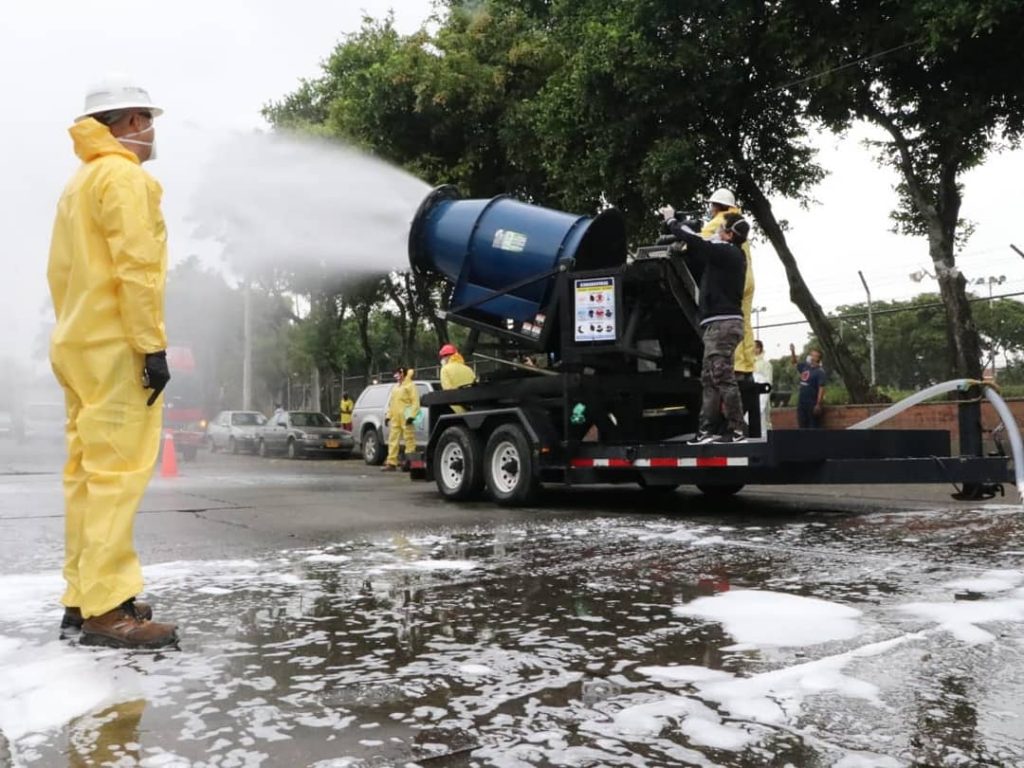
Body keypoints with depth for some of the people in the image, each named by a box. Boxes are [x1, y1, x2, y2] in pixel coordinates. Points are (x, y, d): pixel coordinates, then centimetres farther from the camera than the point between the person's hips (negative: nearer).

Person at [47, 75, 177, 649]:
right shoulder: (123, 175, -7)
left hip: (79, 345, 10)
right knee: (116, 472, -11)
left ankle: (84, 596, 15)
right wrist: (153, 345, -19)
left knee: (89, 472, 10)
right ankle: (106, 608, -11)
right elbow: (137, 267, -18)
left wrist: (77, 330, 20)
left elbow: (61, 271, 21)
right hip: (116, 346, -10)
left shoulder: (79, 182, 23)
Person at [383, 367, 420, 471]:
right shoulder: (395, 387, 25)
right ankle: (391, 463, 7)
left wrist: (412, 415, -19)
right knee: (393, 440, 5)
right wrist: (388, 415, 17)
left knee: (409, 440, -7)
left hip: (405, 418, -8)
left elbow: (415, 401, -10)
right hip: (395, 418, 8)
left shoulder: (410, 385, -1)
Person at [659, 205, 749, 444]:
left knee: (723, 377, -10)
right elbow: (699, 258, 24)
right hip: (721, 323, 10)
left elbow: (694, 240, -13)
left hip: (722, 323, -10)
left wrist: (671, 220, 3)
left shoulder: (726, 252, -9)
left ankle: (737, 430, -8)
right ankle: (705, 430, 8)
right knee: (709, 378, 8)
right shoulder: (730, 255, 20)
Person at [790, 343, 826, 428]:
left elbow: (821, 389, -16)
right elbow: (795, 362, 25)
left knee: (814, 427, -1)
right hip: (802, 402, 7)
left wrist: (818, 404, -21)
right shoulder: (805, 366, 8)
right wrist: (792, 351, 8)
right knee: (802, 426, 11)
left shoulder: (820, 371, -12)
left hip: (813, 403, -7)